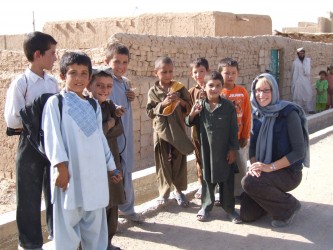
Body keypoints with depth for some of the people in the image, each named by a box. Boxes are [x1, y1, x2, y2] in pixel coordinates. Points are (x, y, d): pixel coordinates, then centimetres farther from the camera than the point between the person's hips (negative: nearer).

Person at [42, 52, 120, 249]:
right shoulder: (55, 102, 0)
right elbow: (52, 136, -7)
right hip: (70, 171, -4)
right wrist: (60, 165, -16)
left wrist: (111, 166, 19)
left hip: (95, 173, 5)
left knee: (95, 222, 11)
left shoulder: (94, 105, 16)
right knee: (68, 221, -1)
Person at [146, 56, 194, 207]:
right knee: (163, 162, 7)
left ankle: (179, 191, 23)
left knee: (179, 161, 8)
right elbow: (150, 112, -2)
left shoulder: (180, 88, 1)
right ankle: (163, 192, 19)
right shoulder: (153, 91, 0)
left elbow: (189, 108, 4)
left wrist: (181, 101, -15)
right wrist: (163, 104, -15)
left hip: (178, 130, 1)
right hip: (161, 130, -1)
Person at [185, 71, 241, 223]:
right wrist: (192, 114, -13)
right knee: (207, 177, 13)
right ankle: (206, 206, 26)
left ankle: (229, 207, 22)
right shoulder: (200, 106, -2)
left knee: (226, 179, 8)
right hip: (205, 150, 1)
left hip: (224, 150, -1)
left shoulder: (228, 106, -6)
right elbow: (189, 123, 8)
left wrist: (233, 149, -5)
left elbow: (233, 130, -3)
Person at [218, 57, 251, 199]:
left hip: (239, 137, 2)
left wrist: (245, 135, -3)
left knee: (241, 166, 10)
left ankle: (239, 192, 25)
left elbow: (247, 115, 0)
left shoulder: (242, 92, -1)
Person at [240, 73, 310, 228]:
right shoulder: (257, 114, 2)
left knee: (249, 182, -31)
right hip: (263, 171, 6)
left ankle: (288, 207, -7)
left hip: (288, 171, -6)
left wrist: (270, 167, -25)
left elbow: (299, 151, -19)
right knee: (246, 215, -2)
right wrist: (254, 165, -15)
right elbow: (253, 146, 5)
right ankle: (276, 199, 26)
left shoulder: (289, 113, -17)